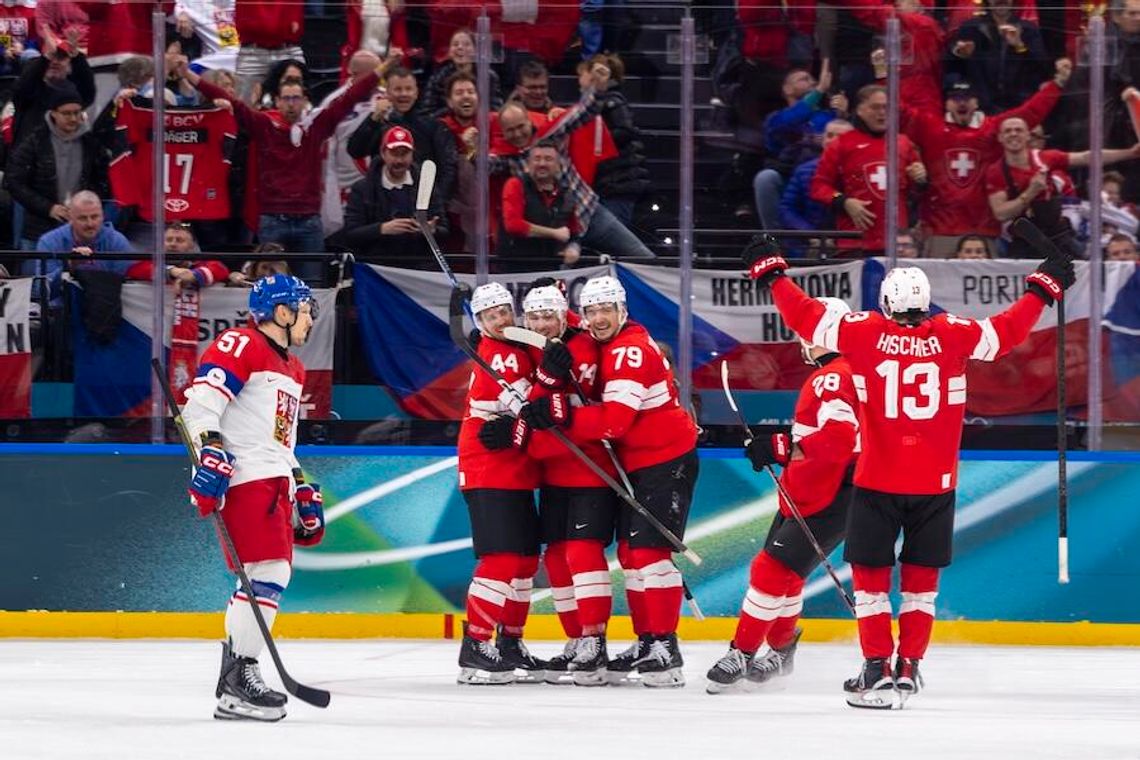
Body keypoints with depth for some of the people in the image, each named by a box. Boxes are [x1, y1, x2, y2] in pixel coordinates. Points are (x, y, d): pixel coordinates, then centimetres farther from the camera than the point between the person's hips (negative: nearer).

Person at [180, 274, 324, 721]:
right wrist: (211, 454, -27)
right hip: (244, 478, -10)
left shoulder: (292, 369, 25)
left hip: (274, 482, 10)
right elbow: (200, 402, -16)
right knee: (267, 573, -17)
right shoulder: (241, 346, -6)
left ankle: (236, 676, 14)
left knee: (275, 576, 9)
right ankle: (237, 683, -20)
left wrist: (302, 492, 28)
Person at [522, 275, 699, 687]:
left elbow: (614, 419, -26)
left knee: (651, 550, -14)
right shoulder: (606, 348, 11)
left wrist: (559, 414, -30)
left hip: (667, 461, -10)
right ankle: (645, 642, 18)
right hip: (636, 464, 10)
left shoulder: (631, 350, -20)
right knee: (629, 553, 11)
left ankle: (665, 649, -14)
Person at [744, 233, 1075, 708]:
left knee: (871, 574, 5)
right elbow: (1007, 332, 8)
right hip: (935, 484, 2)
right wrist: (1042, 289, 23)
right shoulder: (952, 336, -3)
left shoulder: (866, 333, -6)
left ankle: (877, 669, -3)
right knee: (920, 578, 13)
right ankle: (908, 668, 13)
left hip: (877, 481, -2)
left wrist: (771, 273, 12)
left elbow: (807, 317, -2)